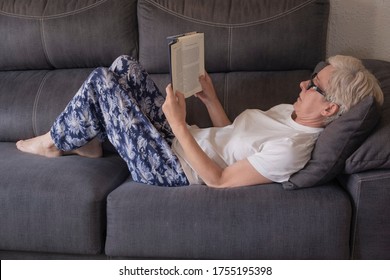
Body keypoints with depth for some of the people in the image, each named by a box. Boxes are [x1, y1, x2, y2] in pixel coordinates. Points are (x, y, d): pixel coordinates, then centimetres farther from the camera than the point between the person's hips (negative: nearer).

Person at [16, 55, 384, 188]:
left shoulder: (290, 148, -26)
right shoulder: (289, 111, 3)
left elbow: (219, 180, -24)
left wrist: (178, 124, -25)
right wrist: (210, 99, 1)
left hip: (170, 169, -9)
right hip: (183, 140, 9)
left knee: (102, 80, -10)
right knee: (124, 65, 7)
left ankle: (55, 142, 16)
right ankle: (90, 141, 21)